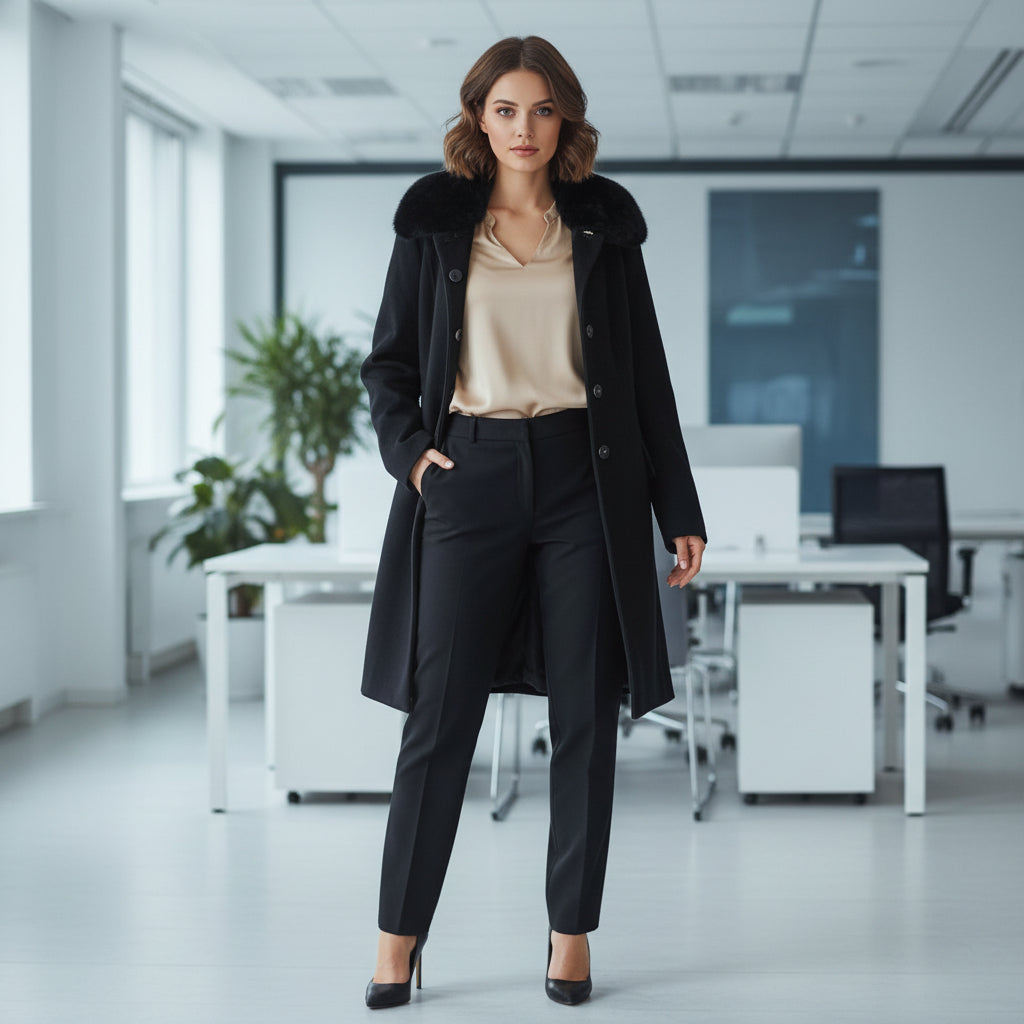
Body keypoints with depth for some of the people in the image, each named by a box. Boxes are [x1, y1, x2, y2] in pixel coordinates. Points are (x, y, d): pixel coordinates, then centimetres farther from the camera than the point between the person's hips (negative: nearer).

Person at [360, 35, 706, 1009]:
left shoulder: (604, 223, 7)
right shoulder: (434, 219, 5)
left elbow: (646, 373, 9)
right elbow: (388, 360, 11)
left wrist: (679, 509, 6)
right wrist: (408, 447, -6)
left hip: (583, 480, 1)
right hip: (469, 480, -1)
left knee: (585, 715, 3)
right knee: (440, 715, -2)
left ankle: (572, 932, 14)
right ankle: (398, 938, 7)